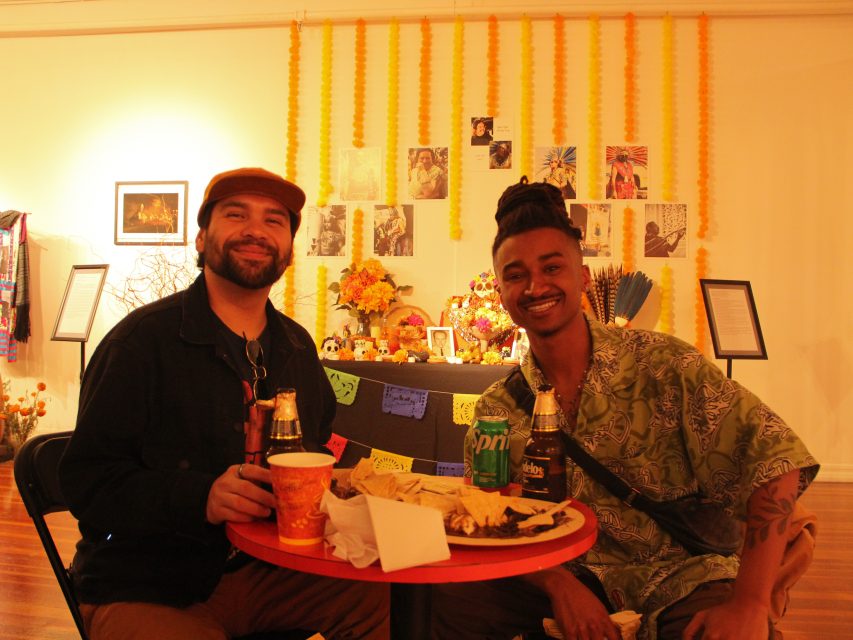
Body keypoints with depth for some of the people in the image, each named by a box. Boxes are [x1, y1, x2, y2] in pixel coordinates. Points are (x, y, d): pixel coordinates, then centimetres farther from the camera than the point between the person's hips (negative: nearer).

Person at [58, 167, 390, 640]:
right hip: (143, 590, -4)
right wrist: (200, 497, -28)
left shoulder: (298, 348, 7)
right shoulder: (142, 339, -11)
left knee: (386, 600, -16)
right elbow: (85, 477, -13)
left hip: (265, 572, 5)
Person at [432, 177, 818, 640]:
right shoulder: (497, 409, -3)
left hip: (680, 573, -1)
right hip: (575, 577, 2)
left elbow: (774, 453, -17)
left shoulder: (661, 363, -12)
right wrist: (559, 584, -19)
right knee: (454, 601, -20)